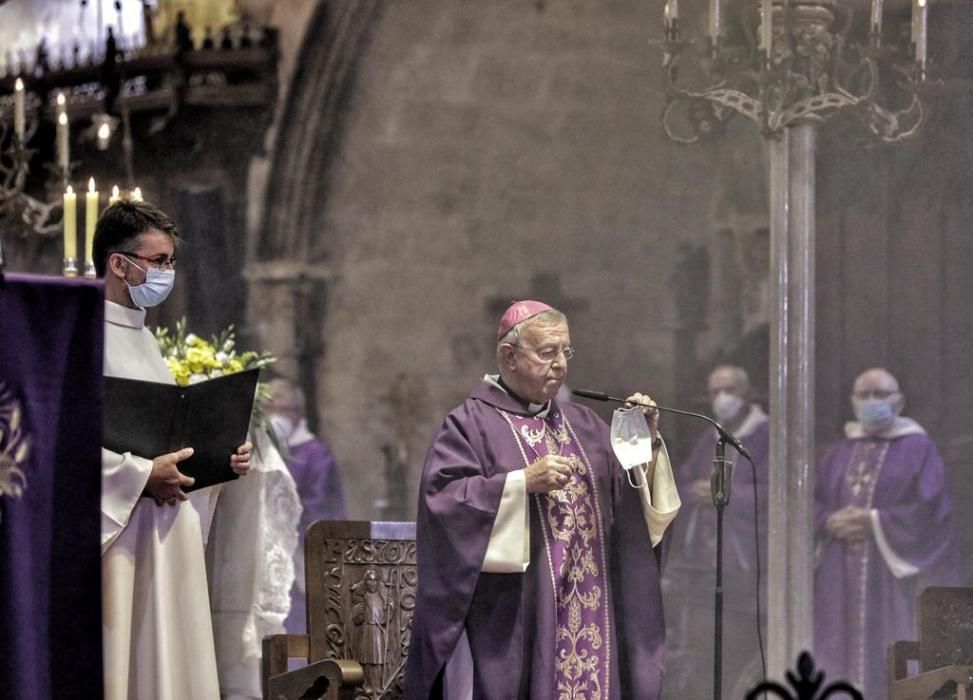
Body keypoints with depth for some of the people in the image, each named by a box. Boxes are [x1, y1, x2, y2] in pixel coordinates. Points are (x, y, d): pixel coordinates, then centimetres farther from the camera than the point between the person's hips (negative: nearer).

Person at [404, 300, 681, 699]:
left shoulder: (583, 425, 17)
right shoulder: (471, 424, -1)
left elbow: (639, 500, 13)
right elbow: (443, 500, -14)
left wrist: (646, 443, -4)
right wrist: (523, 482, -20)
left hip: (587, 618, 6)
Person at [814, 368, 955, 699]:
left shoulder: (918, 449, 3)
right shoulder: (840, 454, 17)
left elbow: (932, 510, -7)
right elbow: (811, 504, 14)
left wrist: (875, 523, -13)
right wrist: (831, 522, -8)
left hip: (891, 576, -4)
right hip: (840, 580, 4)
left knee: (890, 661, -8)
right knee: (842, 656, -1)